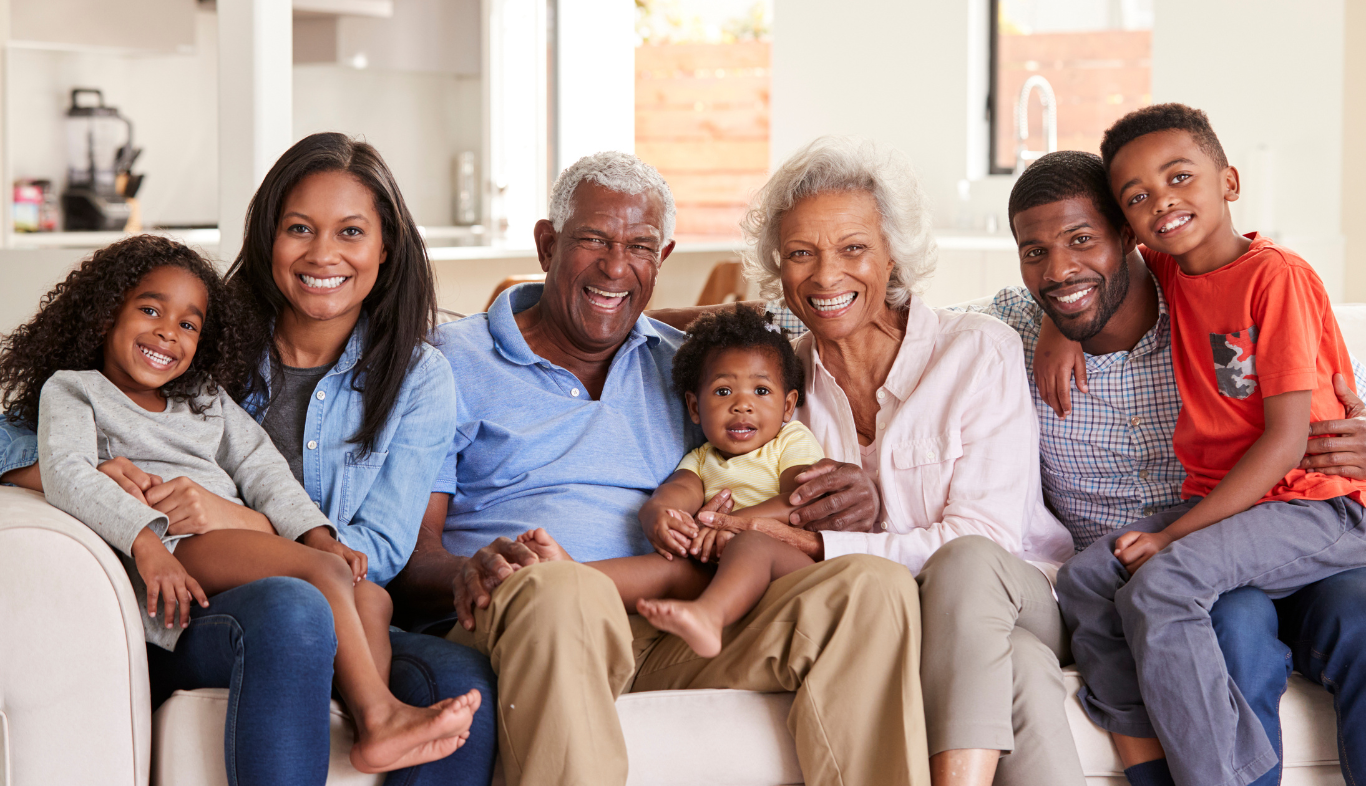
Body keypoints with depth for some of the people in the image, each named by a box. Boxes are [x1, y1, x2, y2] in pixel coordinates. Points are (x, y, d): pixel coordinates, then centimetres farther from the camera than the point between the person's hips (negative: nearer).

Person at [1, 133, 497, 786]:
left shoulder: (419, 378, 9)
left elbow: (381, 550, 0)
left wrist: (235, 518, -17)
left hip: (334, 625, 1)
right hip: (186, 620, -1)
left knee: (465, 682, -32)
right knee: (290, 607, -38)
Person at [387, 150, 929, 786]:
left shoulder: (686, 368, 25)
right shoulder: (455, 363, 13)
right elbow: (409, 550, 4)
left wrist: (838, 497, 0)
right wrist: (469, 574, -22)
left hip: (677, 636, 4)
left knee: (874, 588, -21)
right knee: (559, 588, -42)